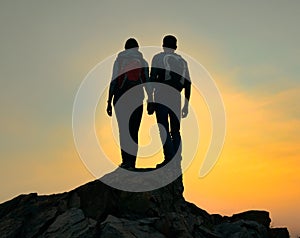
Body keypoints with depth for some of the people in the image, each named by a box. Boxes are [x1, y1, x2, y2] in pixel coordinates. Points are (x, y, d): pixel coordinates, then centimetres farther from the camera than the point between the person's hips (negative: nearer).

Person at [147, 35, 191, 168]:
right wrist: (186, 105, 18)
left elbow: (152, 78, -5)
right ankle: (177, 160, 9)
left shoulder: (158, 58, 6)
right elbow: (187, 84, 15)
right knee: (175, 131, 11)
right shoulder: (182, 61, 18)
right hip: (176, 99, 4)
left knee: (164, 130, -5)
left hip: (161, 97, -4)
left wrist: (150, 100, -6)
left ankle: (169, 158, -14)